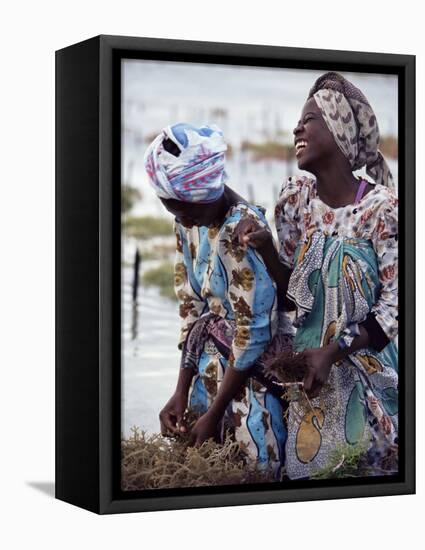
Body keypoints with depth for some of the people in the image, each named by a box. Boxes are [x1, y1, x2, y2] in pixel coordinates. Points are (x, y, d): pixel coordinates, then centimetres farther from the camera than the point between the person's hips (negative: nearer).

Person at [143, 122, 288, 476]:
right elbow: (191, 306, 5)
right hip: (216, 364, 7)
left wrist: (215, 413, -15)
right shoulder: (188, 222, -2)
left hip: (253, 369, -7)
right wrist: (182, 393, 1)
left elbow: (254, 331, -22)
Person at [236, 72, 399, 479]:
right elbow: (291, 292, 3)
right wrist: (265, 248, -15)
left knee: (368, 468, 8)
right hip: (308, 368, 4)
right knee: (306, 467, 13)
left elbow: (394, 306, -14)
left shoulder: (381, 207, -17)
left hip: (365, 372, -4)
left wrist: (333, 352, -20)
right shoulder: (296, 197, -4)